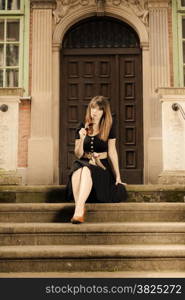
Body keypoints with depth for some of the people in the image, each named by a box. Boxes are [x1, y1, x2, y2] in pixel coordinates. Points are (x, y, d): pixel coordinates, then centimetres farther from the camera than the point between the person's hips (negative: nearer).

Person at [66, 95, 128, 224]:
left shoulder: (109, 127, 3)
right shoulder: (82, 127, 6)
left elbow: (112, 152, 4)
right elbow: (78, 155, 6)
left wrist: (118, 177, 2)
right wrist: (82, 139, -13)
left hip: (101, 166, -2)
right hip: (83, 162, 2)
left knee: (87, 170, -37)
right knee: (77, 171, -35)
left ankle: (78, 210, -50)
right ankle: (81, 210, -46)